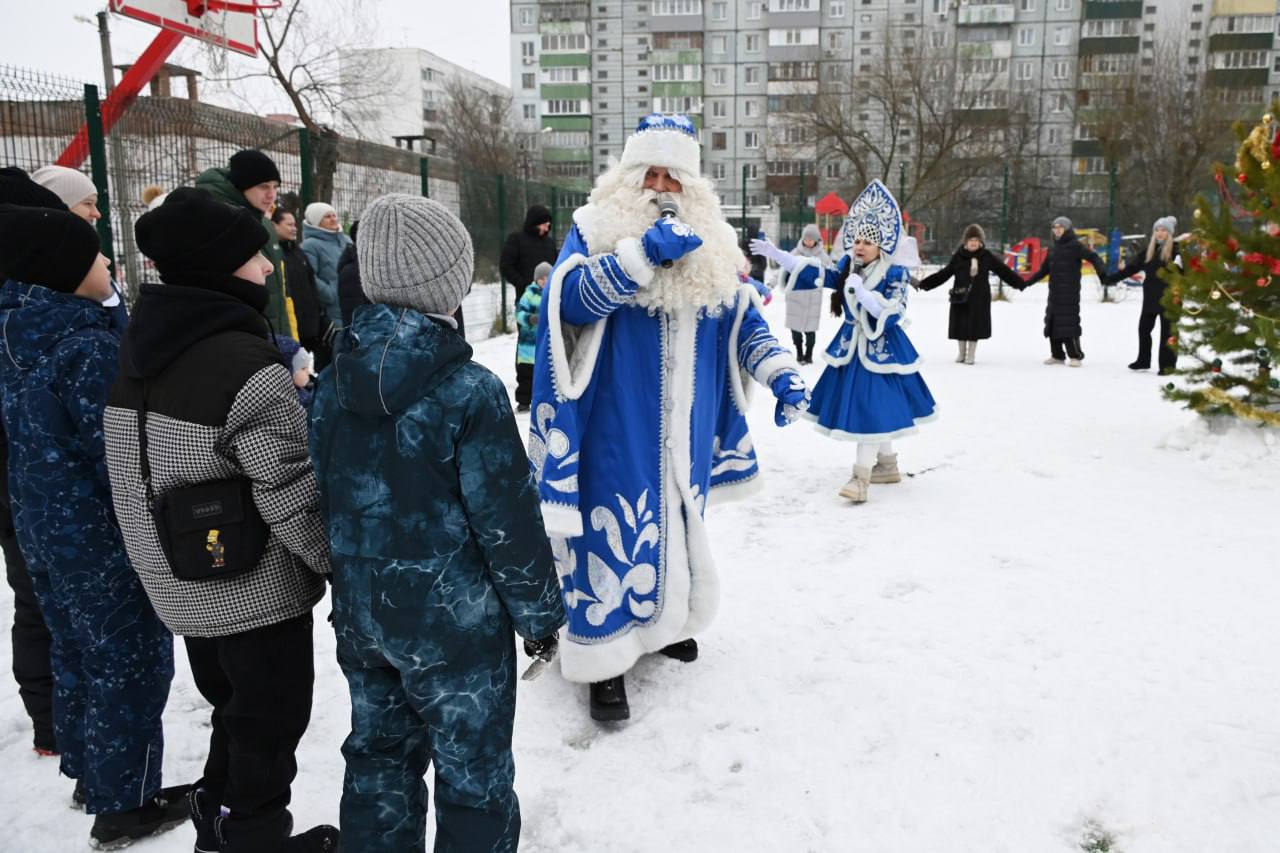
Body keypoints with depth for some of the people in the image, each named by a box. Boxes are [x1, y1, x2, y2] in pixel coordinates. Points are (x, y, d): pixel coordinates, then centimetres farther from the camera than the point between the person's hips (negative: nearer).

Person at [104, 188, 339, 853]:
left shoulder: (139, 351, 3)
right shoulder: (247, 368, -25)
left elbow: (138, 471, 12)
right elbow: (293, 495, -25)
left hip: (181, 584, 9)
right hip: (256, 587, -8)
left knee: (231, 706, 26)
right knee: (269, 720, 12)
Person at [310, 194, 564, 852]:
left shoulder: (335, 385, 0)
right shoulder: (468, 389, -20)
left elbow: (320, 495, 9)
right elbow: (507, 518, -17)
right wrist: (540, 613, -4)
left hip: (360, 612, 7)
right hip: (453, 616, -6)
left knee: (379, 755, 24)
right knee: (473, 773, 11)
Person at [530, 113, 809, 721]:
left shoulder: (710, 245, 8)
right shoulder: (597, 231, -6)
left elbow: (743, 318, 12)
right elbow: (571, 298, -23)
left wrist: (780, 371, -2)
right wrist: (643, 253, -36)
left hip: (686, 432, 5)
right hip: (616, 431, -5)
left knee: (679, 521, 19)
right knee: (613, 530, -2)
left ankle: (666, 617, 42)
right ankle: (603, 658, 13)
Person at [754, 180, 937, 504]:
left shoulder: (895, 272, -13)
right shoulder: (847, 265, 3)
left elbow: (890, 314, -21)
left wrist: (860, 291, -28)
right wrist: (773, 252, -8)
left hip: (880, 347, -6)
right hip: (852, 344, 6)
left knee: (872, 406, -9)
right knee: (876, 409, 15)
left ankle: (861, 475, -5)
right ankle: (887, 465, 30)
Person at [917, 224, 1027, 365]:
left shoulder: (987, 256, 1)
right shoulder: (958, 256, 0)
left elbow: (1004, 271, 4)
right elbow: (944, 274, 1)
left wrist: (1020, 283, 0)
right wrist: (925, 283, -5)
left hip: (979, 298, 0)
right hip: (960, 297, 0)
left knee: (975, 326, 3)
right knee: (960, 325, 5)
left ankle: (971, 354, 16)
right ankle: (961, 353, 22)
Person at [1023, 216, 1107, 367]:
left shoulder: (1075, 245, -5)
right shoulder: (1053, 248, 15)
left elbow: (1092, 256, -15)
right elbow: (1044, 270, 21)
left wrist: (1101, 269, -32)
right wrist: (1028, 282, 19)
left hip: (1070, 292, -7)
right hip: (1054, 292, 7)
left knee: (1069, 323, -9)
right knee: (1052, 323, 7)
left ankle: (1075, 356, 0)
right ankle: (1057, 355, 15)